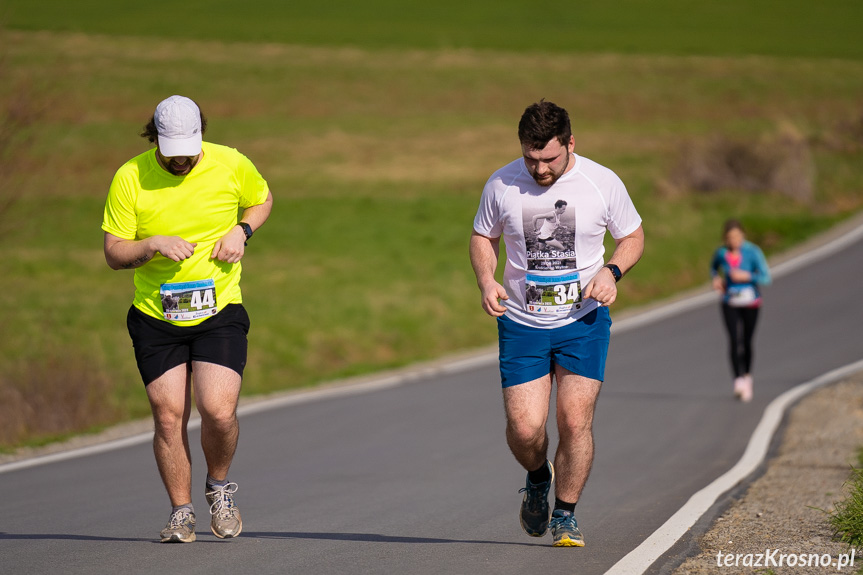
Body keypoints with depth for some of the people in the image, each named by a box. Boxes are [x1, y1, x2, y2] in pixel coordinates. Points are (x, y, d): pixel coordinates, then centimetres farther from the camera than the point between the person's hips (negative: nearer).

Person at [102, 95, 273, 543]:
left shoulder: (231, 165, -5)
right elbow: (114, 254, -3)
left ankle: (219, 484, 16)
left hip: (220, 310, 0)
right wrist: (155, 244, -22)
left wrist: (241, 230, -3)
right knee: (168, 417, -3)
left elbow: (262, 200, 17)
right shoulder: (130, 178, -7)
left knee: (219, 412, -14)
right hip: (155, 316, 0)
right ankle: (181, 513, 15)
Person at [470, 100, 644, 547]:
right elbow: (483, 236, 11)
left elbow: (633, 236, 6)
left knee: (575, 419, -12)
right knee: (524, 429, -7)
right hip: (521, 322, 1)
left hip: (584, 320, -1)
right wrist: (486, 280, -8)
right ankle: (538, 478, 29)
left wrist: (611, 271, -13)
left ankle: (566, 516, 7)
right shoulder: (501, 185, -5)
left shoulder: (602, 183, -8)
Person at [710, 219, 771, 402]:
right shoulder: (721, 253, -3)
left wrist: (746, 276, -23)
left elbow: (766, 278, -11)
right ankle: (738, 381, -23)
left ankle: (747, 376, 32)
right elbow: (714, 267, 21)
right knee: (734, 341, -15)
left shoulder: (752, 252, -11)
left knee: (746, 342, 9)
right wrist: (716, 278, 1)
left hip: (750, 302, -1)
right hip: (730, 303, 1)